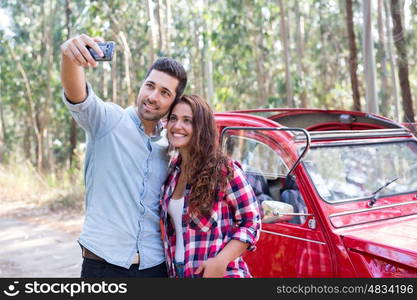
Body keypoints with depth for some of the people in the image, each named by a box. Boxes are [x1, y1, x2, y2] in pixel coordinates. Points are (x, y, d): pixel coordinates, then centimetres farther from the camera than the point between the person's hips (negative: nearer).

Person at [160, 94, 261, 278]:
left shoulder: (225, 170, -11)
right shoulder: (171, 172, 5)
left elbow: (251, 222, -10)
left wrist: (221, 260, -22)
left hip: (219, 273, -5)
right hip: (176, 272, 5)